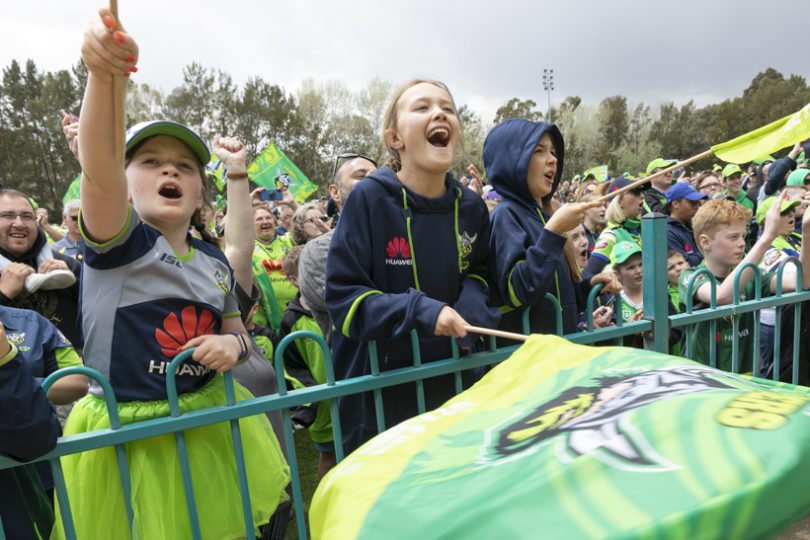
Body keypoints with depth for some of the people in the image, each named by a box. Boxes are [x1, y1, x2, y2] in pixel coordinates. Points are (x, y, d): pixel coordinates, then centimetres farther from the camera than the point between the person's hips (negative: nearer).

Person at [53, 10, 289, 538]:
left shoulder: (214, 261, 1)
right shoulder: (119, 241, -12)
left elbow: (235, 331, 11)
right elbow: (100, 174, -33)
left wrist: (231, 345, -13)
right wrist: (103, 76, -48)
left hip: (209, 425, 4)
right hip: (128, 433, -3)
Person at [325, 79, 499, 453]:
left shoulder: (470, 205, -3)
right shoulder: (369, 198, -17)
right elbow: (342, 297, -17)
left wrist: (472, 303, -10)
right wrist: (419, 311, -29)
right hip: (381, 386, -4)